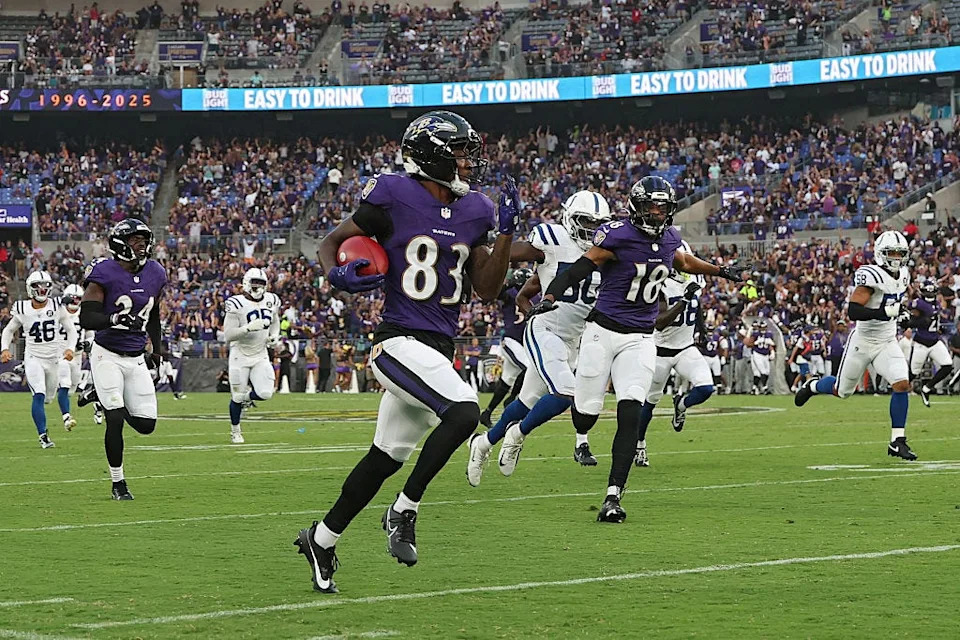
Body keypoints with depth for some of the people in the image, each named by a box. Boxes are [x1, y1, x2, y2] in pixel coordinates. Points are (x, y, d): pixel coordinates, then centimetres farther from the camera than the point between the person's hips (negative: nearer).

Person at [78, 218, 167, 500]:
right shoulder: (105, 275, -14)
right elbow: (86, 318, -18)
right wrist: (115, 320, -34)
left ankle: (106, 398, 32)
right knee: (115, 420, -11)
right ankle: (118, 484, 5)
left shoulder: (155, 275, 3)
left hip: (136, 358, 5)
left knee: (146, 425, 2)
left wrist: (158, 349, 22)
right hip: (108, 356, -5)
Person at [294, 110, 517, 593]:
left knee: (387, 457, 12)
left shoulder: (472, 213, 9)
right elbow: (332, 241, 1)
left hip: (439, 349, 7)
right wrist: (336, 275, -21)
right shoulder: (395, 198, -9)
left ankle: (321, 538, 28)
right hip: (400, 340, -7)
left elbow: (487, 290, 12)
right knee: (463, 411, -27)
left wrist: (506, 233, 1)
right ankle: (404, 511, -11)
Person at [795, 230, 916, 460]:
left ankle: (897, 441, -7)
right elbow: (853, 311, -28)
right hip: (863, 340, -5)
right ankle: (813, 386, 45)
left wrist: (900, 313, 6)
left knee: (902, 384, -15)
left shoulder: (902, 276, 5)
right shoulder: (872, 276, -21)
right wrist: (883, 312, -39)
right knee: (842, 391, 10)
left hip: (887, 342, 5)